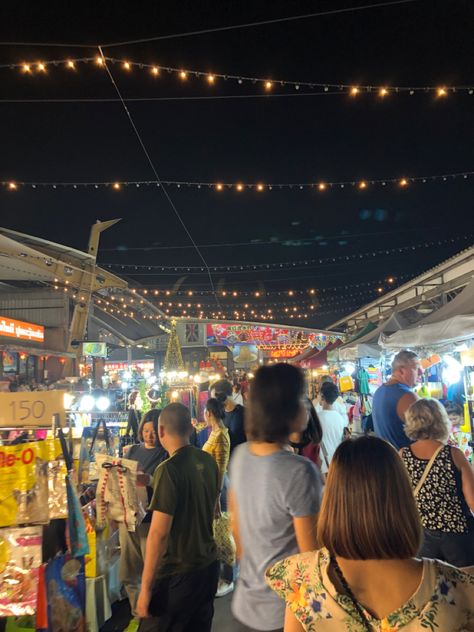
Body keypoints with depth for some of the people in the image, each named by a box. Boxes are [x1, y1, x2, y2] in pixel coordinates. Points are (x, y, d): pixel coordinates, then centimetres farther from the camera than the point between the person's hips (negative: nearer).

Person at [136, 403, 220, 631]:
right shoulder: (208, 461, 0)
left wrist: (146, 588, -16)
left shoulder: (168, 470, -21)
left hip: (177, 572, -7)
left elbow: (159, 533, -22)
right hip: (208, 565, 7)